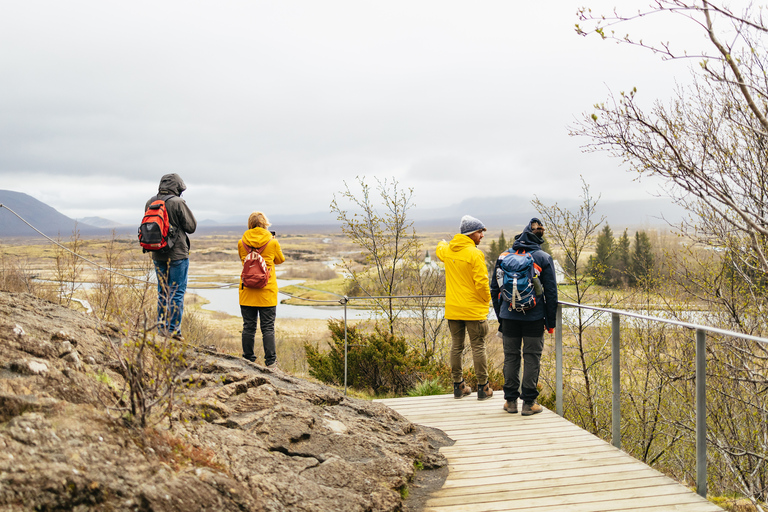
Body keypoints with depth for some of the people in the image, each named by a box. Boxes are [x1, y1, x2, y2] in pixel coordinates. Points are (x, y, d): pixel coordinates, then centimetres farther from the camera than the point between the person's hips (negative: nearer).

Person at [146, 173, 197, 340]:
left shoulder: (150, 202, 3)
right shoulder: (177, 203, -15)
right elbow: (191, 226, -8)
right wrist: (185, 208, 4)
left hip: (157, 255, 6)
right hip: (177, 254, -6)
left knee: (162, 291, 16)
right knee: (177, 292, 1)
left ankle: (161, 327, 19)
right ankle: (173, 329, 1)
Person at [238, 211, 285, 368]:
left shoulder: (242, 243, -1)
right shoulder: (272, 242, -6)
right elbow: (280, 260, 12)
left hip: (247, 291, 2)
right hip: (267, 291, -2)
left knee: (248, 326, 8)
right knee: (268, 327, 2)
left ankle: (248, 360, 13)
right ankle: (270, 361, 2)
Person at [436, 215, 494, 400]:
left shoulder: (447, 250, 4)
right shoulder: (475, 254, -16)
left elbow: (439, 250, 31)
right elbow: (481, 283, -18)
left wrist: (442, 243, 53)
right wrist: (487, 299, 0)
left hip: (452, 309, 6)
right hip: (474, 309, -6)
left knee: (456, 346, 13)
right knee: (478, 347, 2)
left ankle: (458, 386, 20)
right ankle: (483, 388, 8)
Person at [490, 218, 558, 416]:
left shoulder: (504, 256, 3)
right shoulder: (544, 258, -3)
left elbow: (494, 289, 7)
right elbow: (551, 292, -3)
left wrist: (500, 315, 16)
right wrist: (550, 321, 5)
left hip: (509, 316, 2)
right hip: (534, 317, -2)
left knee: (511, 356, 11)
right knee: (532, 358, 5)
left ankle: (510, 400, 15)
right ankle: (529, 403, 7)